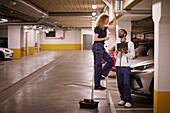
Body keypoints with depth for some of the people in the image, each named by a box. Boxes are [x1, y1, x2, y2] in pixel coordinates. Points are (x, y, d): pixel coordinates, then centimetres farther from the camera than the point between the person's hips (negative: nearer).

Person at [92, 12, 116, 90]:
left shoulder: (104, 28, 14)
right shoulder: (98, 28, -11)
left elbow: (113, 27, 23)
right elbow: (95, 39, -16)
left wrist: (115, 17, 17)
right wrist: (105, 38, -11)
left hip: (101, 47, 9)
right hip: (97, 47, -9)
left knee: (110, 61, 9)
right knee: (98, 65, -5)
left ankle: (100, 74, 12)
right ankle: (97, 85, 1)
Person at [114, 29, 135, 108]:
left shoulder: (130, 43, 2)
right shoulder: (117, 44, 15)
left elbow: (132, 55, -1)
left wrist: (126, 52, -18)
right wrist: (116, 54, -4)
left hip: (126, 66, -5)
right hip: (118, 66, 5)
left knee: (126, 84, -10)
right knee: (120, 83, 4)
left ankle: (129, 101, -6)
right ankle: (123, 99, 14)